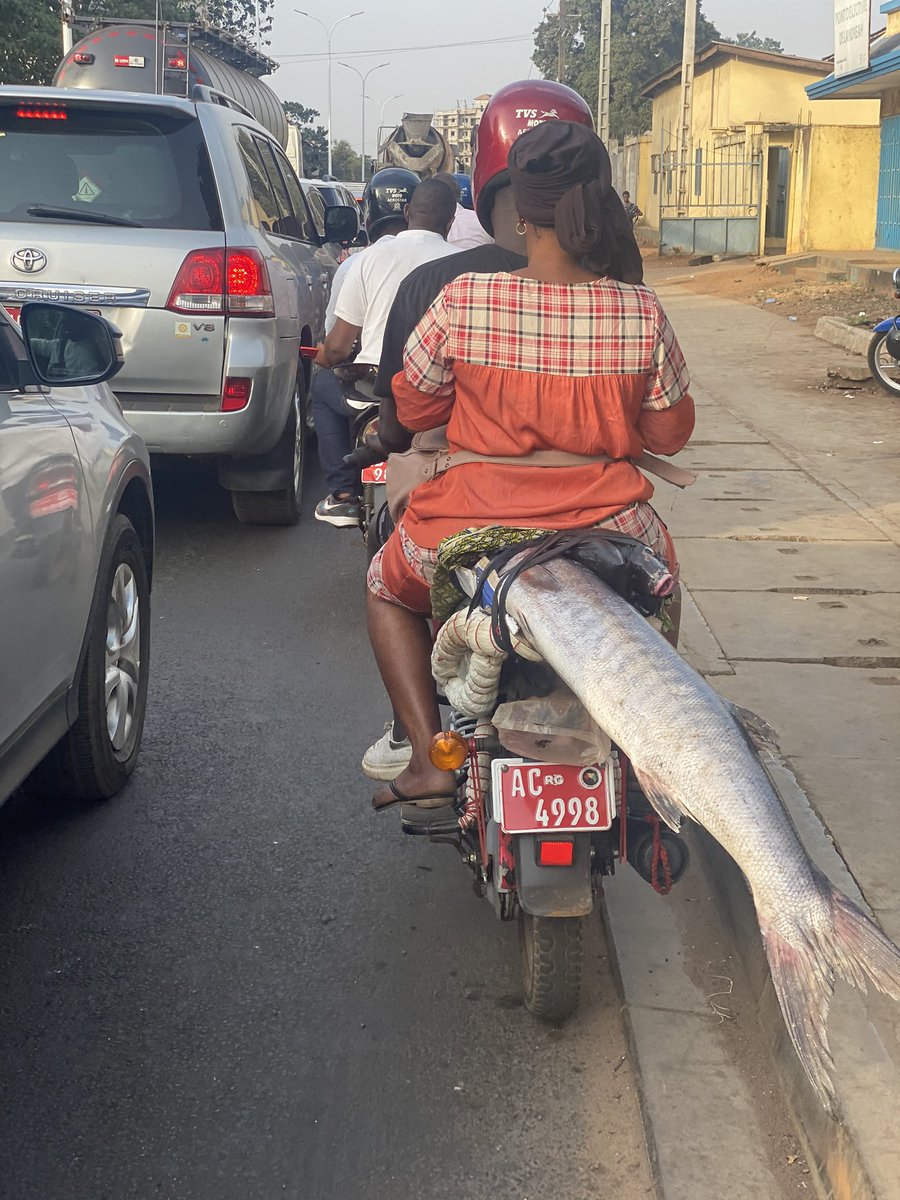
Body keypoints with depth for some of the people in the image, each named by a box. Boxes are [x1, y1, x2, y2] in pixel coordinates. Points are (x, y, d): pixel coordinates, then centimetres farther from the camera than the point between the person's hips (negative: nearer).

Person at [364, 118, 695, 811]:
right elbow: (670, 434, 3)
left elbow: (413, 408, 2)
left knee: (389, 587, 31)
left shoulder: (461, 301, -12)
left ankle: (430, 758, 16)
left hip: (475, 529, -1)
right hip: (607, 533, 1)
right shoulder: (642, 316, -9)